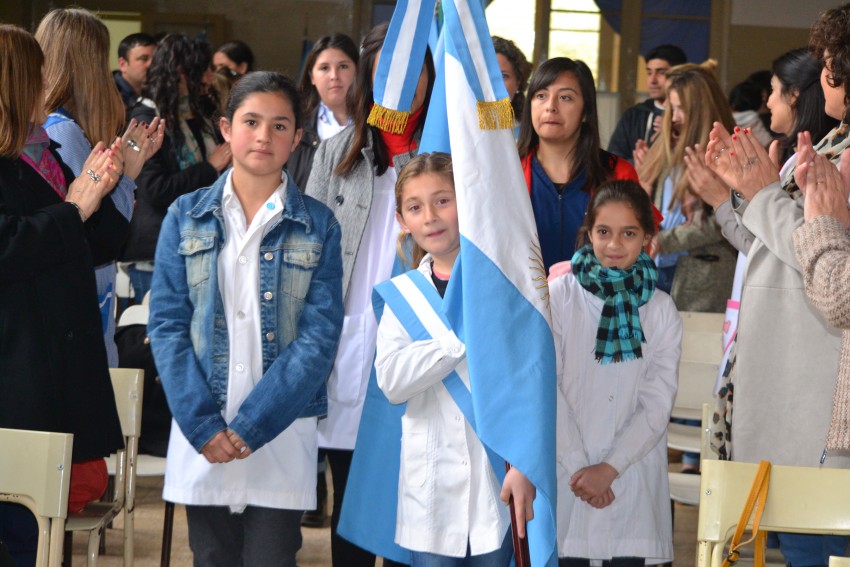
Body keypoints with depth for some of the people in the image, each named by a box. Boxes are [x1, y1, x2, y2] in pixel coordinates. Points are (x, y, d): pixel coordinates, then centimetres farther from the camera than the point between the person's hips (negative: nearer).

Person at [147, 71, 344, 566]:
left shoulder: (318, 226, 3)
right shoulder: (187, 217, 6)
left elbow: (320, 335, -4)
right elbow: (167, 325, 1)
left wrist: (253, 424, -13)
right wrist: (202, 424, -11)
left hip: (282, 431, -1)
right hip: (201, 429, 1)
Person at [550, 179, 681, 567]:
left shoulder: (661, 310, 4)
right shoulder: (559, 296, -1)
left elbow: (658, 404, 0)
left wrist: (610, 468, -10)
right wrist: (577, 464, -10)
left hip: (631, 475, 1)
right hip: (566, 472, -1)